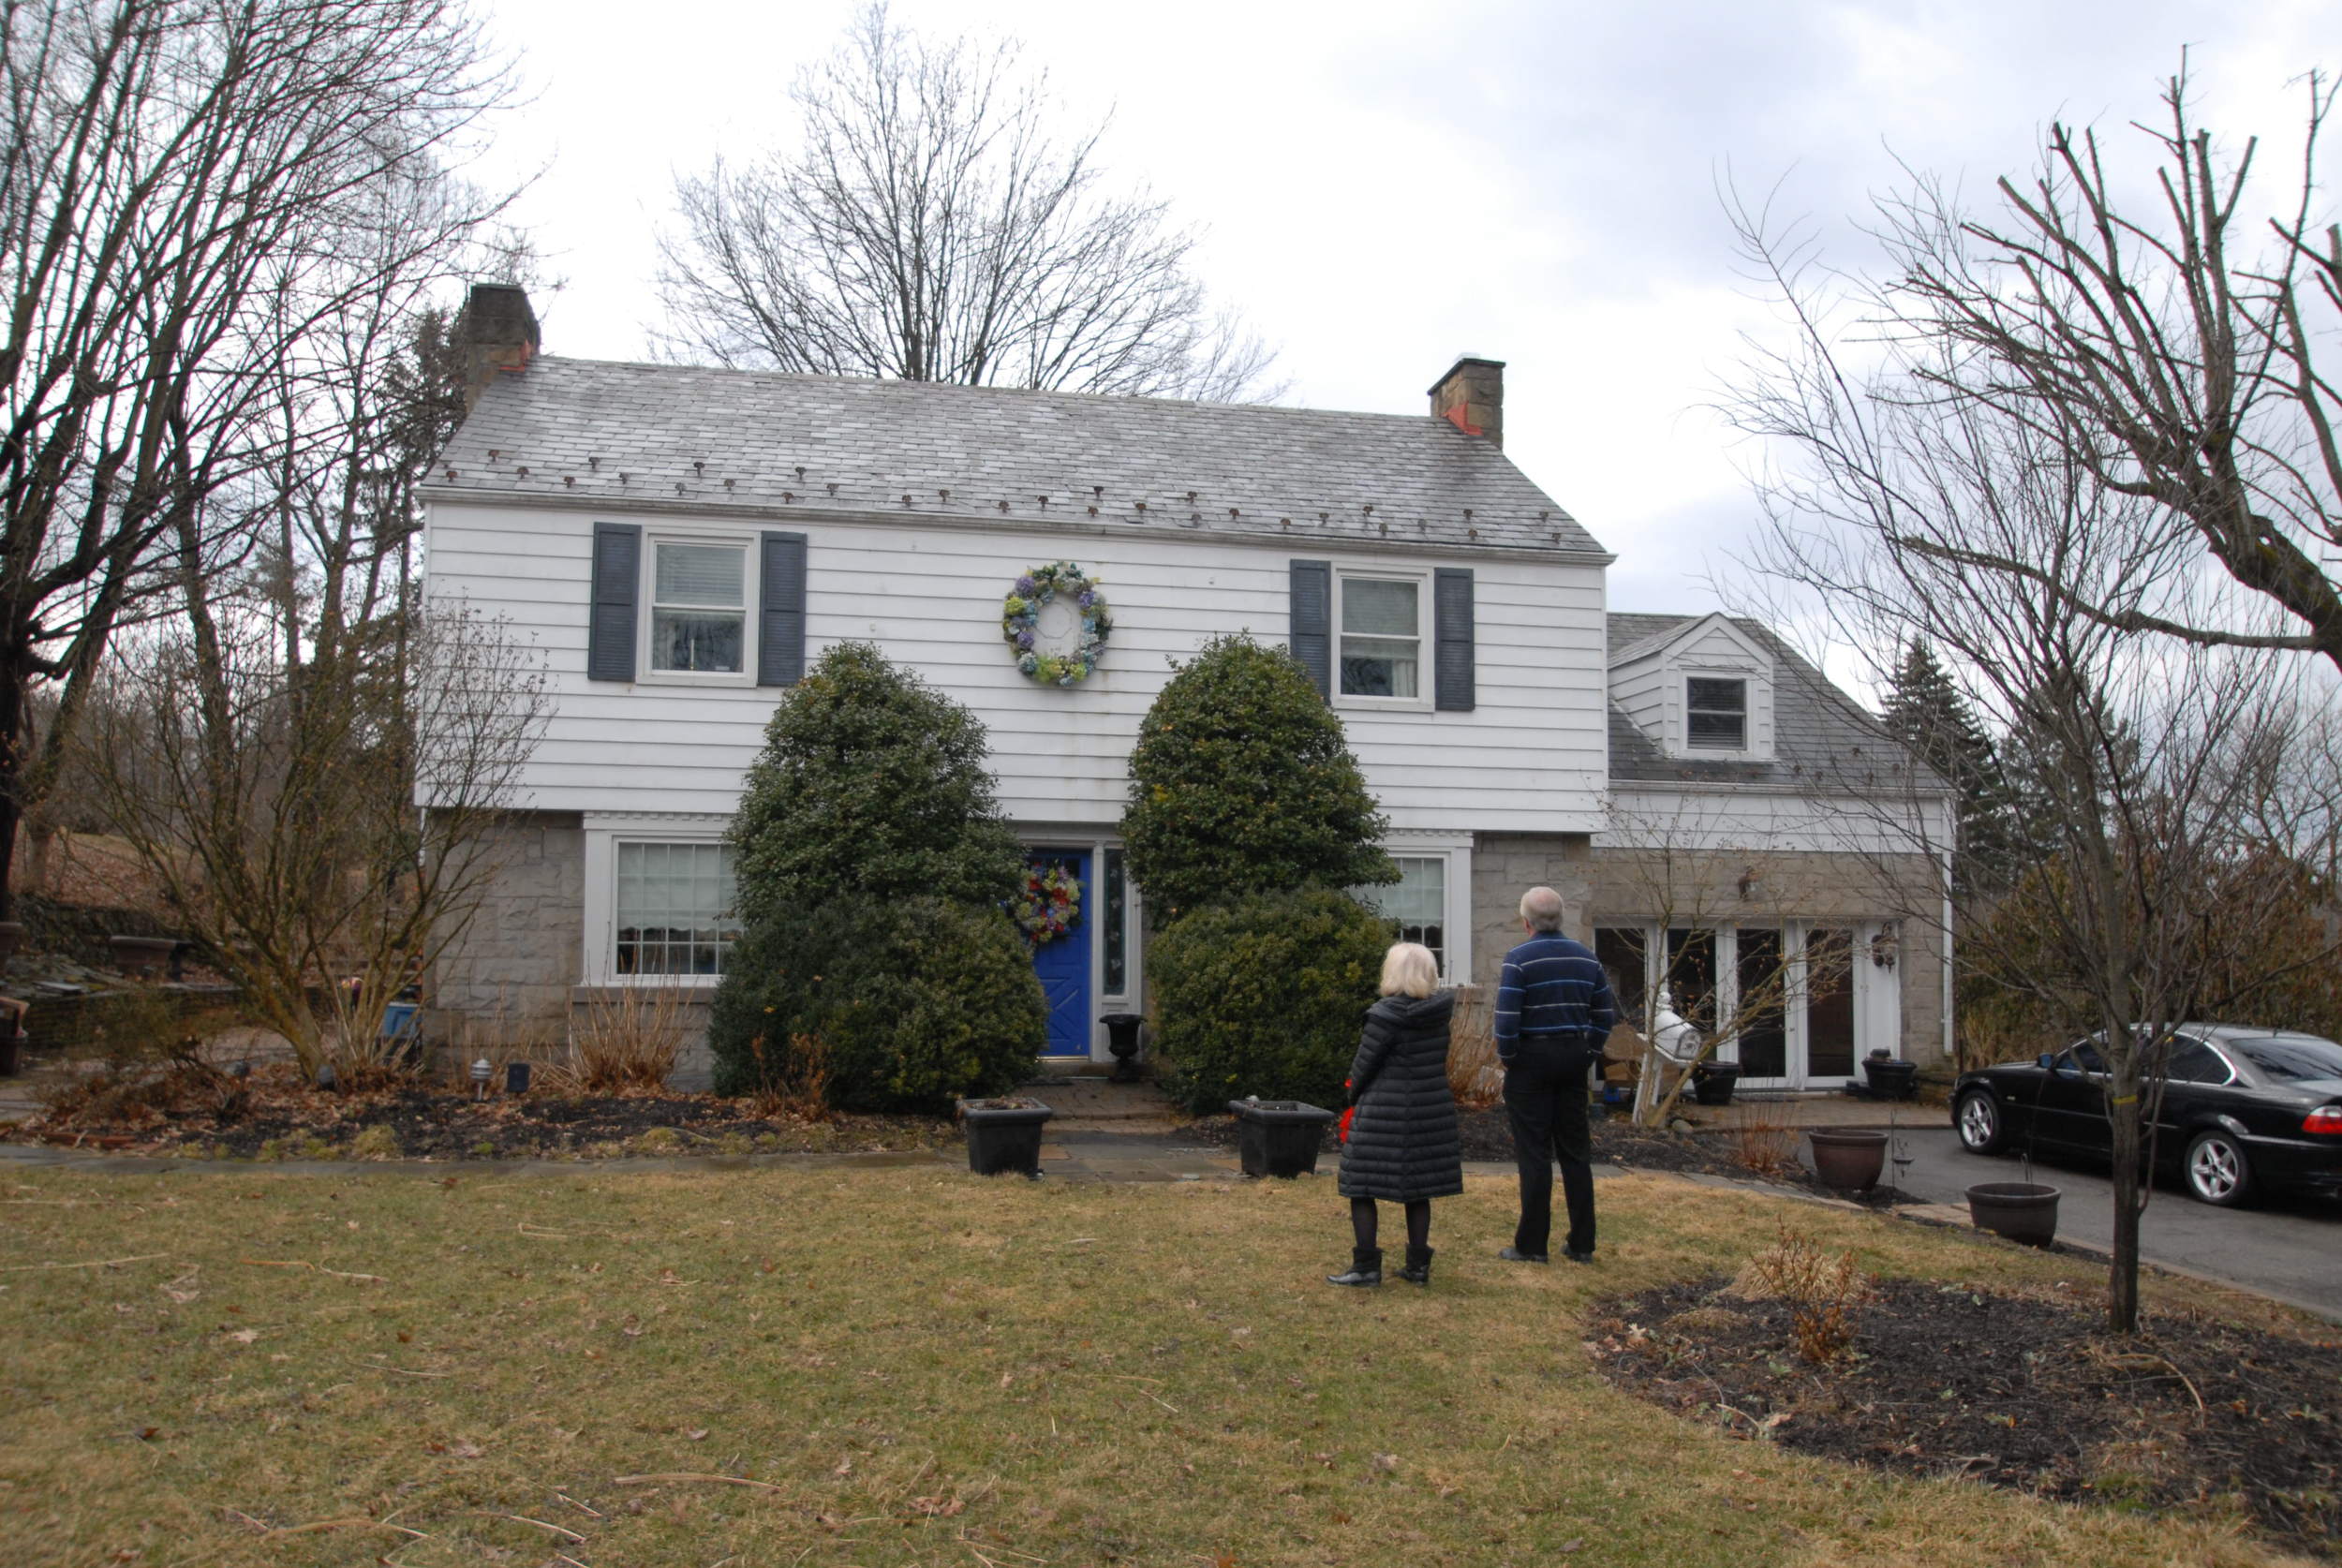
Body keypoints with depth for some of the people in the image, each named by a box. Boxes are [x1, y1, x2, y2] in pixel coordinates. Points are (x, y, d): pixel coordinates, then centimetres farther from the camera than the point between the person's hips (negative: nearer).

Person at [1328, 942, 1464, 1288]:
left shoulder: (1386, 1015, -16)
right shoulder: (1440, 1012, 0)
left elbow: (1364, 1064, -10)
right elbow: (1439, 1060, 9)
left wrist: (1355, 1096, 8)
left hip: (1383, 1113, -6)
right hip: (1431, 1112, 6)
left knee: (1361, 1187, 4)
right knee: (1418, 1189, 15)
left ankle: (1366, 1266, 4)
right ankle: (1418, 1265, 19)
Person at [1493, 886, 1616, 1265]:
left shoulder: (1520, 959, -11)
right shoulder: (1585, 957, 7)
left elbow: (1507, 1017, -17)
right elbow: (1605, 1014, 10)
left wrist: (1506, 1057, -4)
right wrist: (1589, 1053, 15)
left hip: (1531, 1062, -5)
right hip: (1574, 1060, 5)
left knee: (1534, 1155, 0)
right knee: (1576, 1152, 11)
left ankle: (1532, 1245, 4)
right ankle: (1582, 1244, 15)